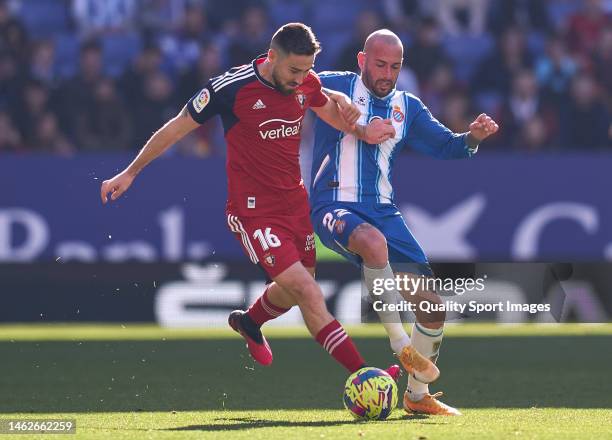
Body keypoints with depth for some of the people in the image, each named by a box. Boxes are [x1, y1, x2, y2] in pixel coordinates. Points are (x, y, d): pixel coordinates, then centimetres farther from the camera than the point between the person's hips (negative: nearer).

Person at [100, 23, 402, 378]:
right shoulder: (232, 87, -19)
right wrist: (130, 173, 1)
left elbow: (331, 110, 21)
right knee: (309, 294, -18)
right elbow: (176, 128, -6)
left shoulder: (307, 83, -3)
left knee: (294, 292, 20)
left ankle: (249, 322, 52)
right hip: (254, 211, -7)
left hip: (295, 202, 7)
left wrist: (361, 132, -1)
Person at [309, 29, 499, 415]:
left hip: (384, 212, 6)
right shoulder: (336, 87, -1)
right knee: (374, 241, -42)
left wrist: (471, 138, -7)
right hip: (334, 207, -5)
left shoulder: (407, 108, 13)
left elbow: (445, 145, 12)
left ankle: (417, 395, 19)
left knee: (432, 305, -2)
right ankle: (401, 345, -30)